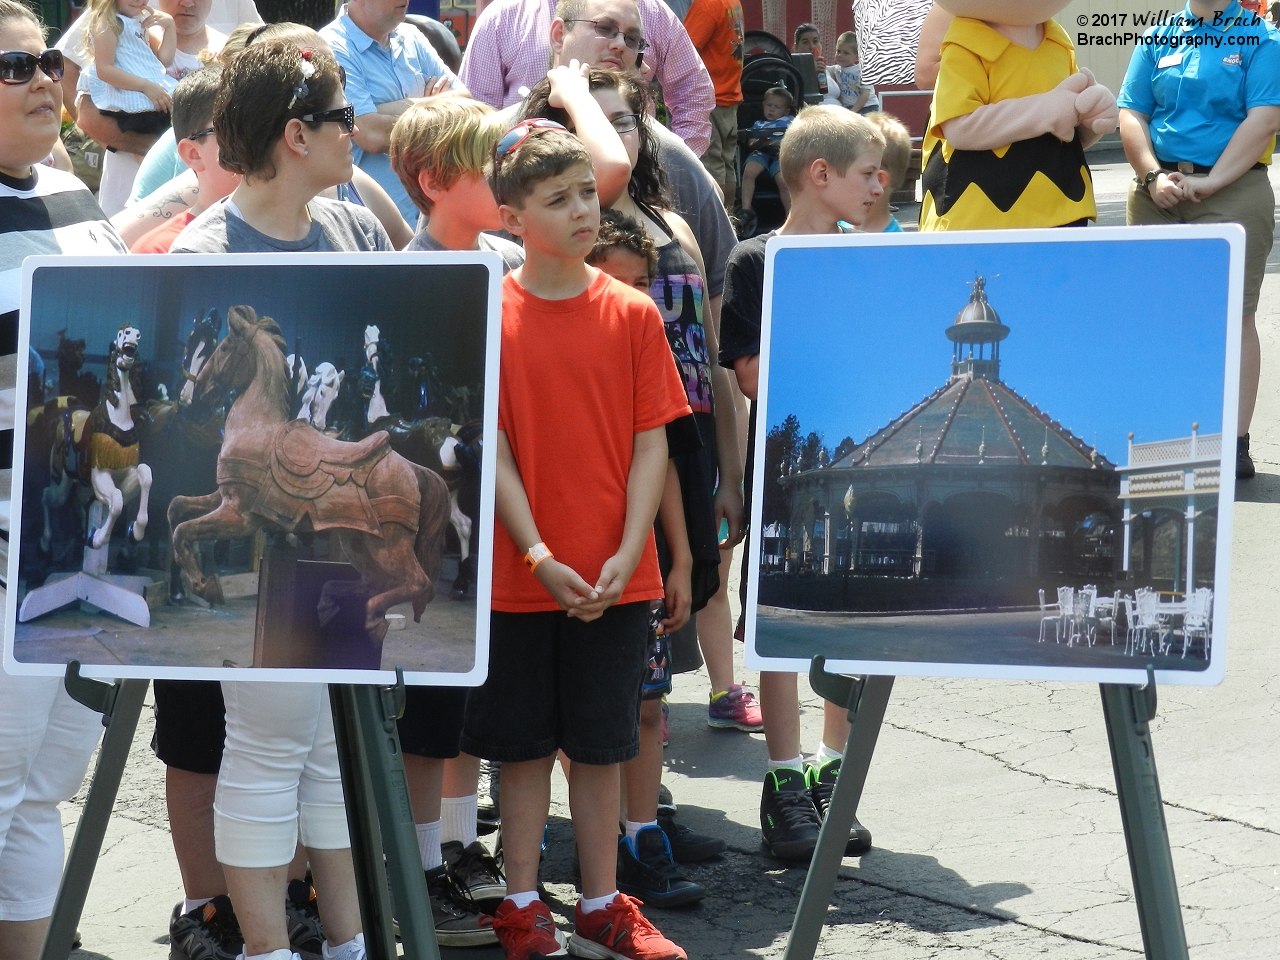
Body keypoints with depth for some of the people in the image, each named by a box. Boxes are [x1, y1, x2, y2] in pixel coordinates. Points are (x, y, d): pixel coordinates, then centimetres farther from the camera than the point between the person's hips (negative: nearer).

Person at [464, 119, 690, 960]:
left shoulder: (633, 314, 1)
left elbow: (651, 443, -1)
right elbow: (493, 449, -6)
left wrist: (626, 556, -11)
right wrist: (540, 558, -15)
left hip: (614, 579, 1)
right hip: (519, 575, -1)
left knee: (600, 746, 10)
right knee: (524, 746, 8)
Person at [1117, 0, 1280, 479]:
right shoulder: (1157, 39, 12)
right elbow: (1131, 115, 7)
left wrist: (1210, 181, -16)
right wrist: (1153, 177, -9)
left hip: (1232, 191, -4)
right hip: (1157, 193, 4)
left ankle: (1236, 444, -3)